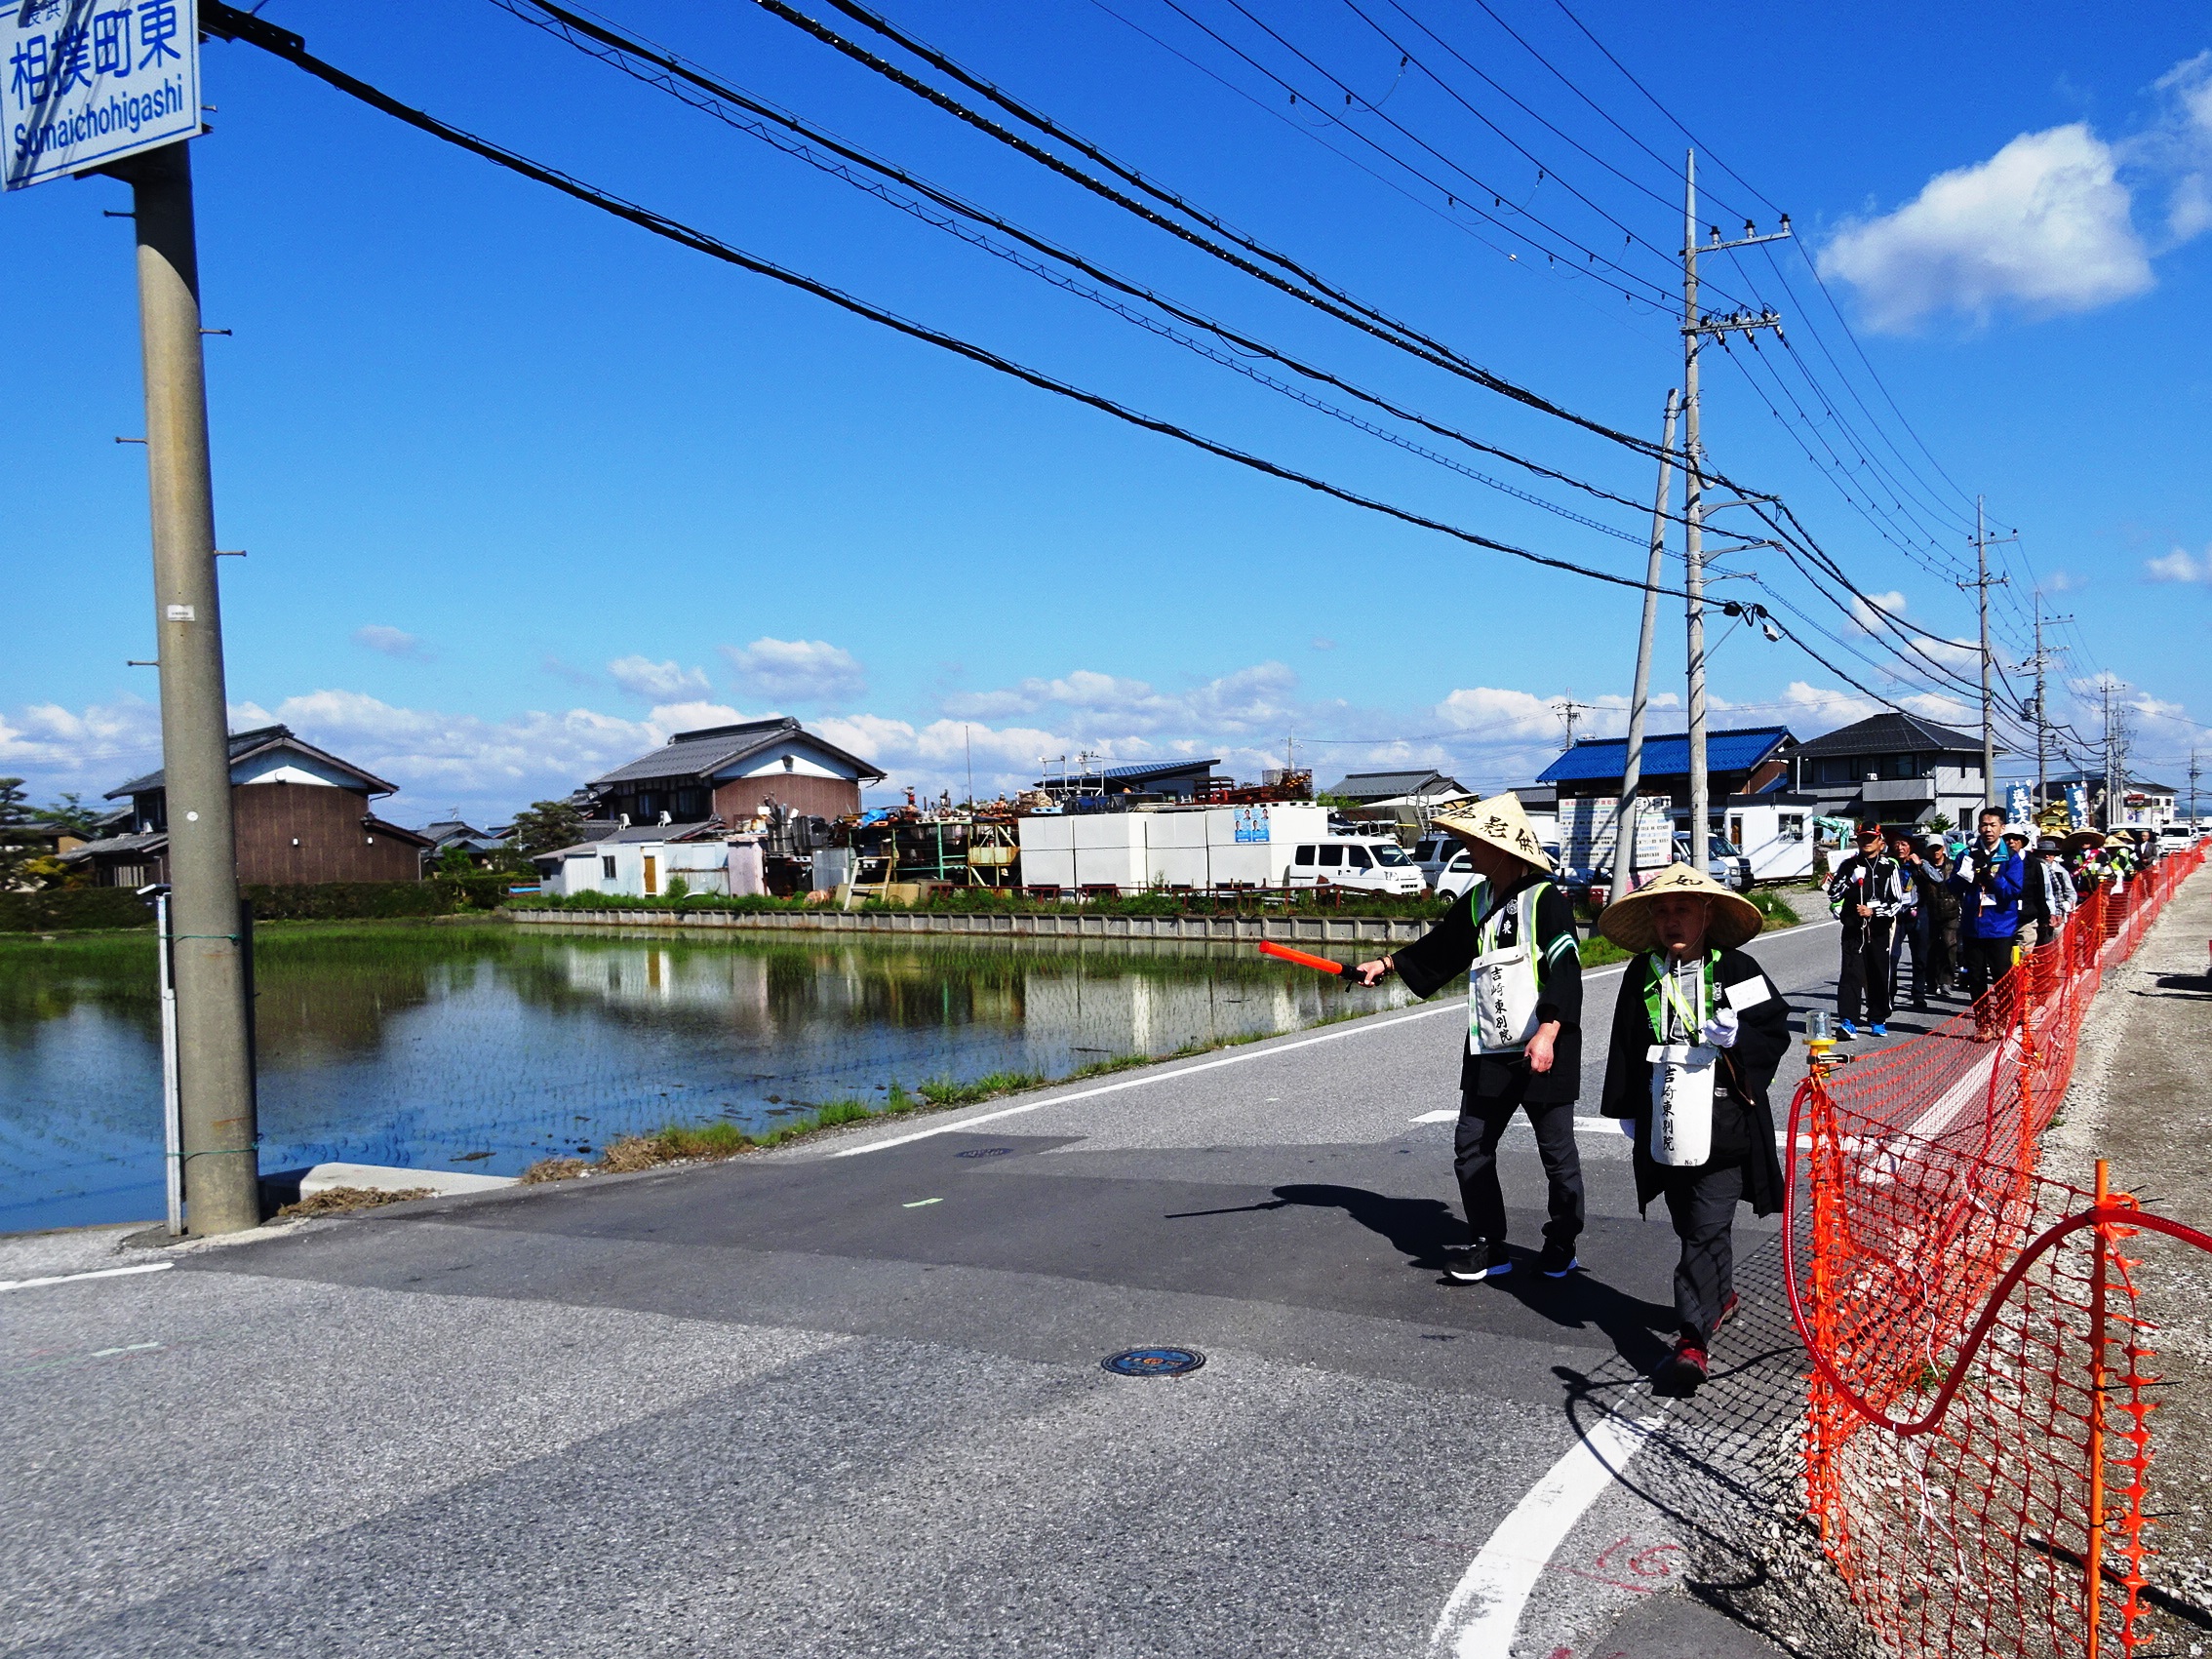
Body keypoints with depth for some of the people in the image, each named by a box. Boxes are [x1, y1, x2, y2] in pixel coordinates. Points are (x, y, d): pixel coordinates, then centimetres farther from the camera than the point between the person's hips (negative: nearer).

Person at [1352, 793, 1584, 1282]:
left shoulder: (1546, 898, -13)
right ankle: (1489, 1247, 18)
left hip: (1545, 1051, -7)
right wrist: (1386, 964, 19)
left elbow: (1565, 969, -19)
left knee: (1557, 1153, 7)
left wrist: (1547, 1033, -27)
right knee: (1471, 1149, 7)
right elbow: (1439, 948, 23)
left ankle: (1561, 1245, 25)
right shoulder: (1476, 902, 10)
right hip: (1488, 1053, 7)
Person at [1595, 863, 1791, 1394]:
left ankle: (1693, 1338, -8)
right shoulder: (1642, 975, 6)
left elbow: (1776, 1029, -1)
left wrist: (1736, 1038, -20)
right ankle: (1720, 1296, 41)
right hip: (1666, 1126, 4)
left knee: (1706, 1230, -8)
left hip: (1725, 1126, -4)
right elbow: (1625, 1045, 14)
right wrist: (1625, 1107, 15)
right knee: (1690, 1225, 16)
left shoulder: (1736, 970, -4)